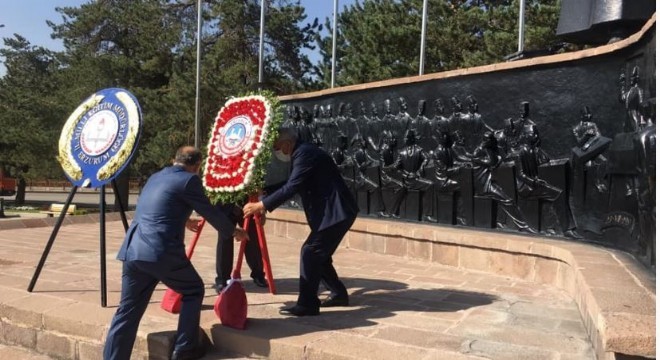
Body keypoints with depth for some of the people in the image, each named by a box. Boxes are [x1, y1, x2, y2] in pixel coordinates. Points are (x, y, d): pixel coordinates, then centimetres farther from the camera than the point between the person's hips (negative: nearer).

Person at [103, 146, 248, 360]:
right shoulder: (189, 180, -2)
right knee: (193, 291, 15)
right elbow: (210, 213, 3)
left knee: (127, 311, 13)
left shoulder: (155, 177, 22)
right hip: (162, 253, -7)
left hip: (132, 251, 7)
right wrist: (234, 232, 20)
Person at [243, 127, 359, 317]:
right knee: (318, 254, 15)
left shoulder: (305, 154, -16)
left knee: (310, 252, -10)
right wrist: (263, 199, 15)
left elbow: (291, 188, -26)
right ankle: (339, 293, 27)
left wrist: (260, 205, -23)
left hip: (336, 211, -10)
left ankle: (307, 304, -4)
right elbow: (289, 185, 23)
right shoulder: (302, 154, 16)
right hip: (330, 211, 10)